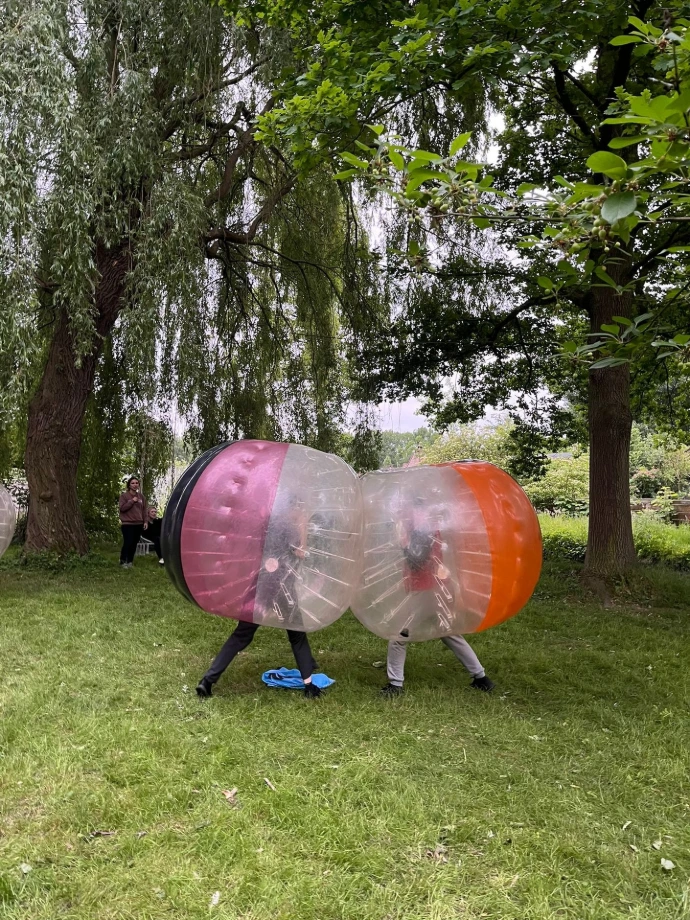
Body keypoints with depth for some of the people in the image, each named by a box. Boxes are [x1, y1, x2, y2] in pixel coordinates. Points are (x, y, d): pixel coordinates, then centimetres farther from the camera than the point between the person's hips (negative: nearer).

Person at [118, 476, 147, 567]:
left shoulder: (141, 496, 12)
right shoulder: (124, 495, -2)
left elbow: (144, 510, 13)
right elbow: (122, 508, -11)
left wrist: (145, 521, 6)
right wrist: (132, 501, -16)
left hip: (138, 524, 5)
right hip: (127, 524, -4)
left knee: (134, 543, 5)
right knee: (128, 543, -10)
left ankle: (130, 561, 15)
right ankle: (123, 561, 5)